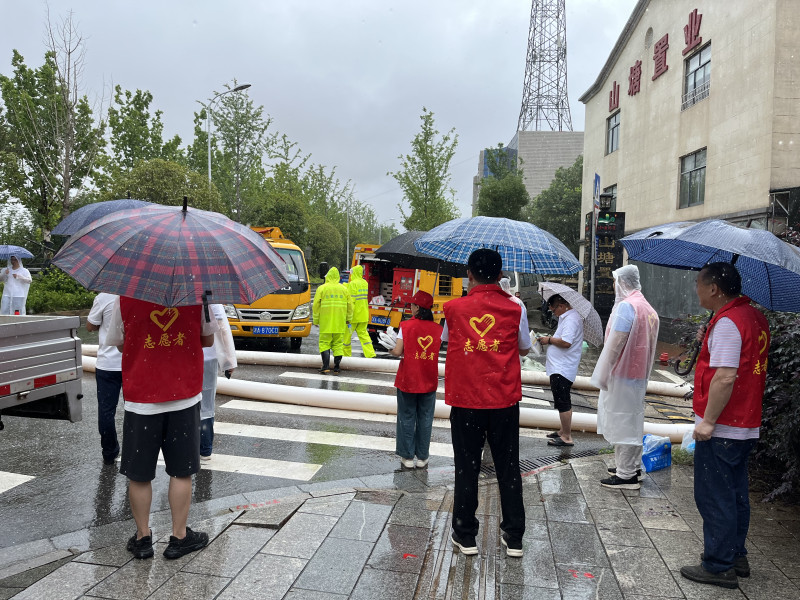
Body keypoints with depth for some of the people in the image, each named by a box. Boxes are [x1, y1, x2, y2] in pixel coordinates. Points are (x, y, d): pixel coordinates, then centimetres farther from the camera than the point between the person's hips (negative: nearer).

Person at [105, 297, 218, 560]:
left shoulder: (126, 298, -7)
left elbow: (120, 344, 6)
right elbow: (208, 339, 5)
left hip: (141, 398, 0)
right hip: (185, 396, 1)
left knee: (139, 474, 14)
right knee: (181, 472, 12)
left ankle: (143, 537, 25)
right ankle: (179, 536, 22)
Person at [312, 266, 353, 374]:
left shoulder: (322, 288, -1)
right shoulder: (344, 289, 8)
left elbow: (316, 305, -2)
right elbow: (350, 305, 10)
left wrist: (316, 320, 7)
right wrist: (348, 319, 22)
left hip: (326, 322, -2)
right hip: (340, 323, 3)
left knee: (325, 343, 3)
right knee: (338, 344, 8)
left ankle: (326, 366, -6)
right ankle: (336, 367, 7)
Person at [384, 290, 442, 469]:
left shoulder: (406, 326, -11)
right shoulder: (437, 328, -2)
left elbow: (398, 351, -14)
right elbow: (436, 352, 2)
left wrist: (390, 350, 7)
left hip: (408, 380, -2)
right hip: (429, 381, 2)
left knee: (407, 417, 9)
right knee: (425, 418, 11)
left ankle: (407, 457, 15)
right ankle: (422, 457, 18)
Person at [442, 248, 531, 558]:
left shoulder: (453, 308, -4)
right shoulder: (515, 309, -3)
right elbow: (524, 349, 10)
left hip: (465, 400, -1)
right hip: (504, 400, 1)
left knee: (466, 468, 11)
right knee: (508, 468, 13)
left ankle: (465, 535, 21)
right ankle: (514, 537, 22)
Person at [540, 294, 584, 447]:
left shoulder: (571, 319, -19)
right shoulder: (568, 317, 16)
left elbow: (566, 342, -29)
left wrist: (549, 339, -15)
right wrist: (550, 339, 12)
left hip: (562, 370, -11)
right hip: (560, 367, 11)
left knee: (563, 403, -6)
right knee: (563, 402, 19)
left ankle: (567, 437, 0)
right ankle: (564, 431, 30)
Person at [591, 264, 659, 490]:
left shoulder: (626, 306, -17)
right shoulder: (648, 308, 11)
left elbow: (616, 342, -21)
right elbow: (649, 345, 14)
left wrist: (604, 372, -15)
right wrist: (645, 370, 18)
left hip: (622, 373, -9)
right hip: (639, 374, 9)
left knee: (622, 422, -3)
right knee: (633, 420, 18)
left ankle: (626, 475, 3)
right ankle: (633, 465, 29)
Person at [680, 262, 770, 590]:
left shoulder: (727, 321, -20)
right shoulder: (756, 317, 10)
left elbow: (725, 378, -26)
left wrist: (707, 421, -21)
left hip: (721, 429, -10)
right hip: (747, 426, 10)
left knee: (714, 498, 2)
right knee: (735, 495, 20)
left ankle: (719, 566, 12)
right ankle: (736, 557, 32)